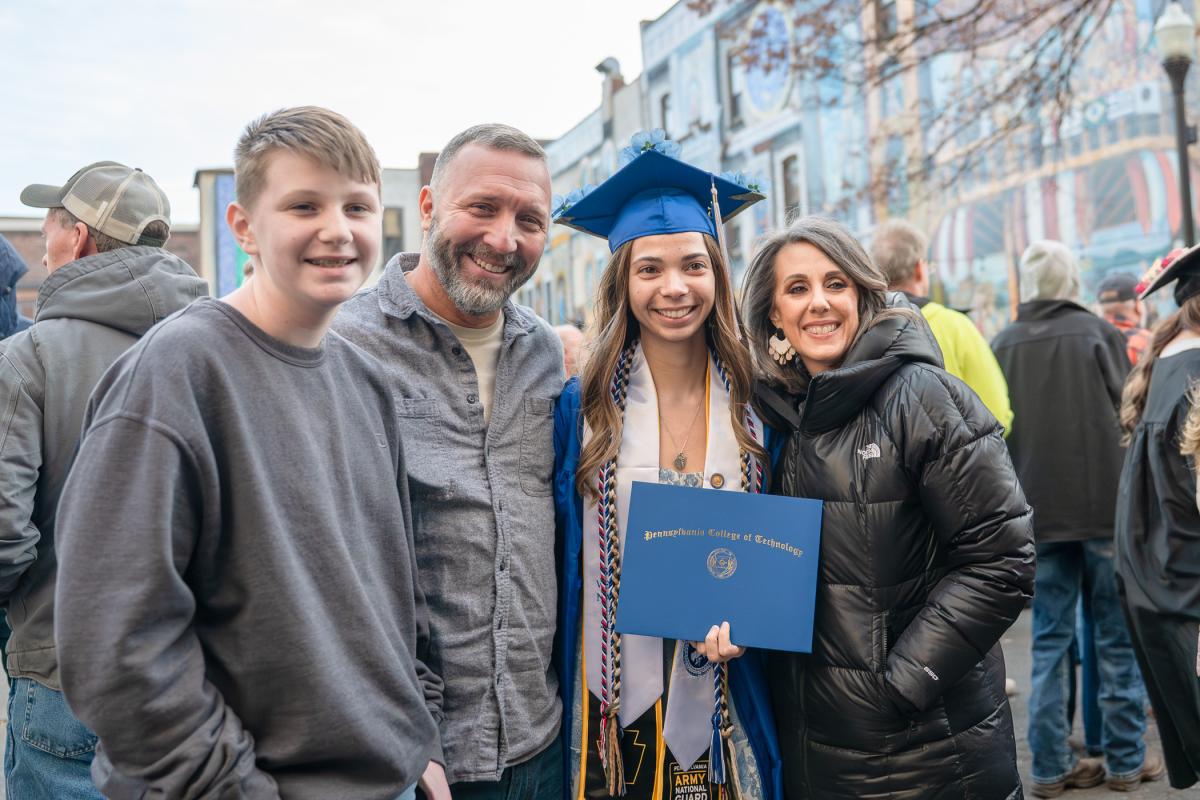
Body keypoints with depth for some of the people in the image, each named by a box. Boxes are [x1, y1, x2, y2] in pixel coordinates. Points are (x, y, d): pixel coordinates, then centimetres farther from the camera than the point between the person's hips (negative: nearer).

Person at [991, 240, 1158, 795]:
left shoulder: (1001, 347, 1)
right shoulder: (1100, 333, -6)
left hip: (1040, 515, 2)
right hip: (1106, 505, -2)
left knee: (1050, 641, 9)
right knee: (1116, 637, 10)